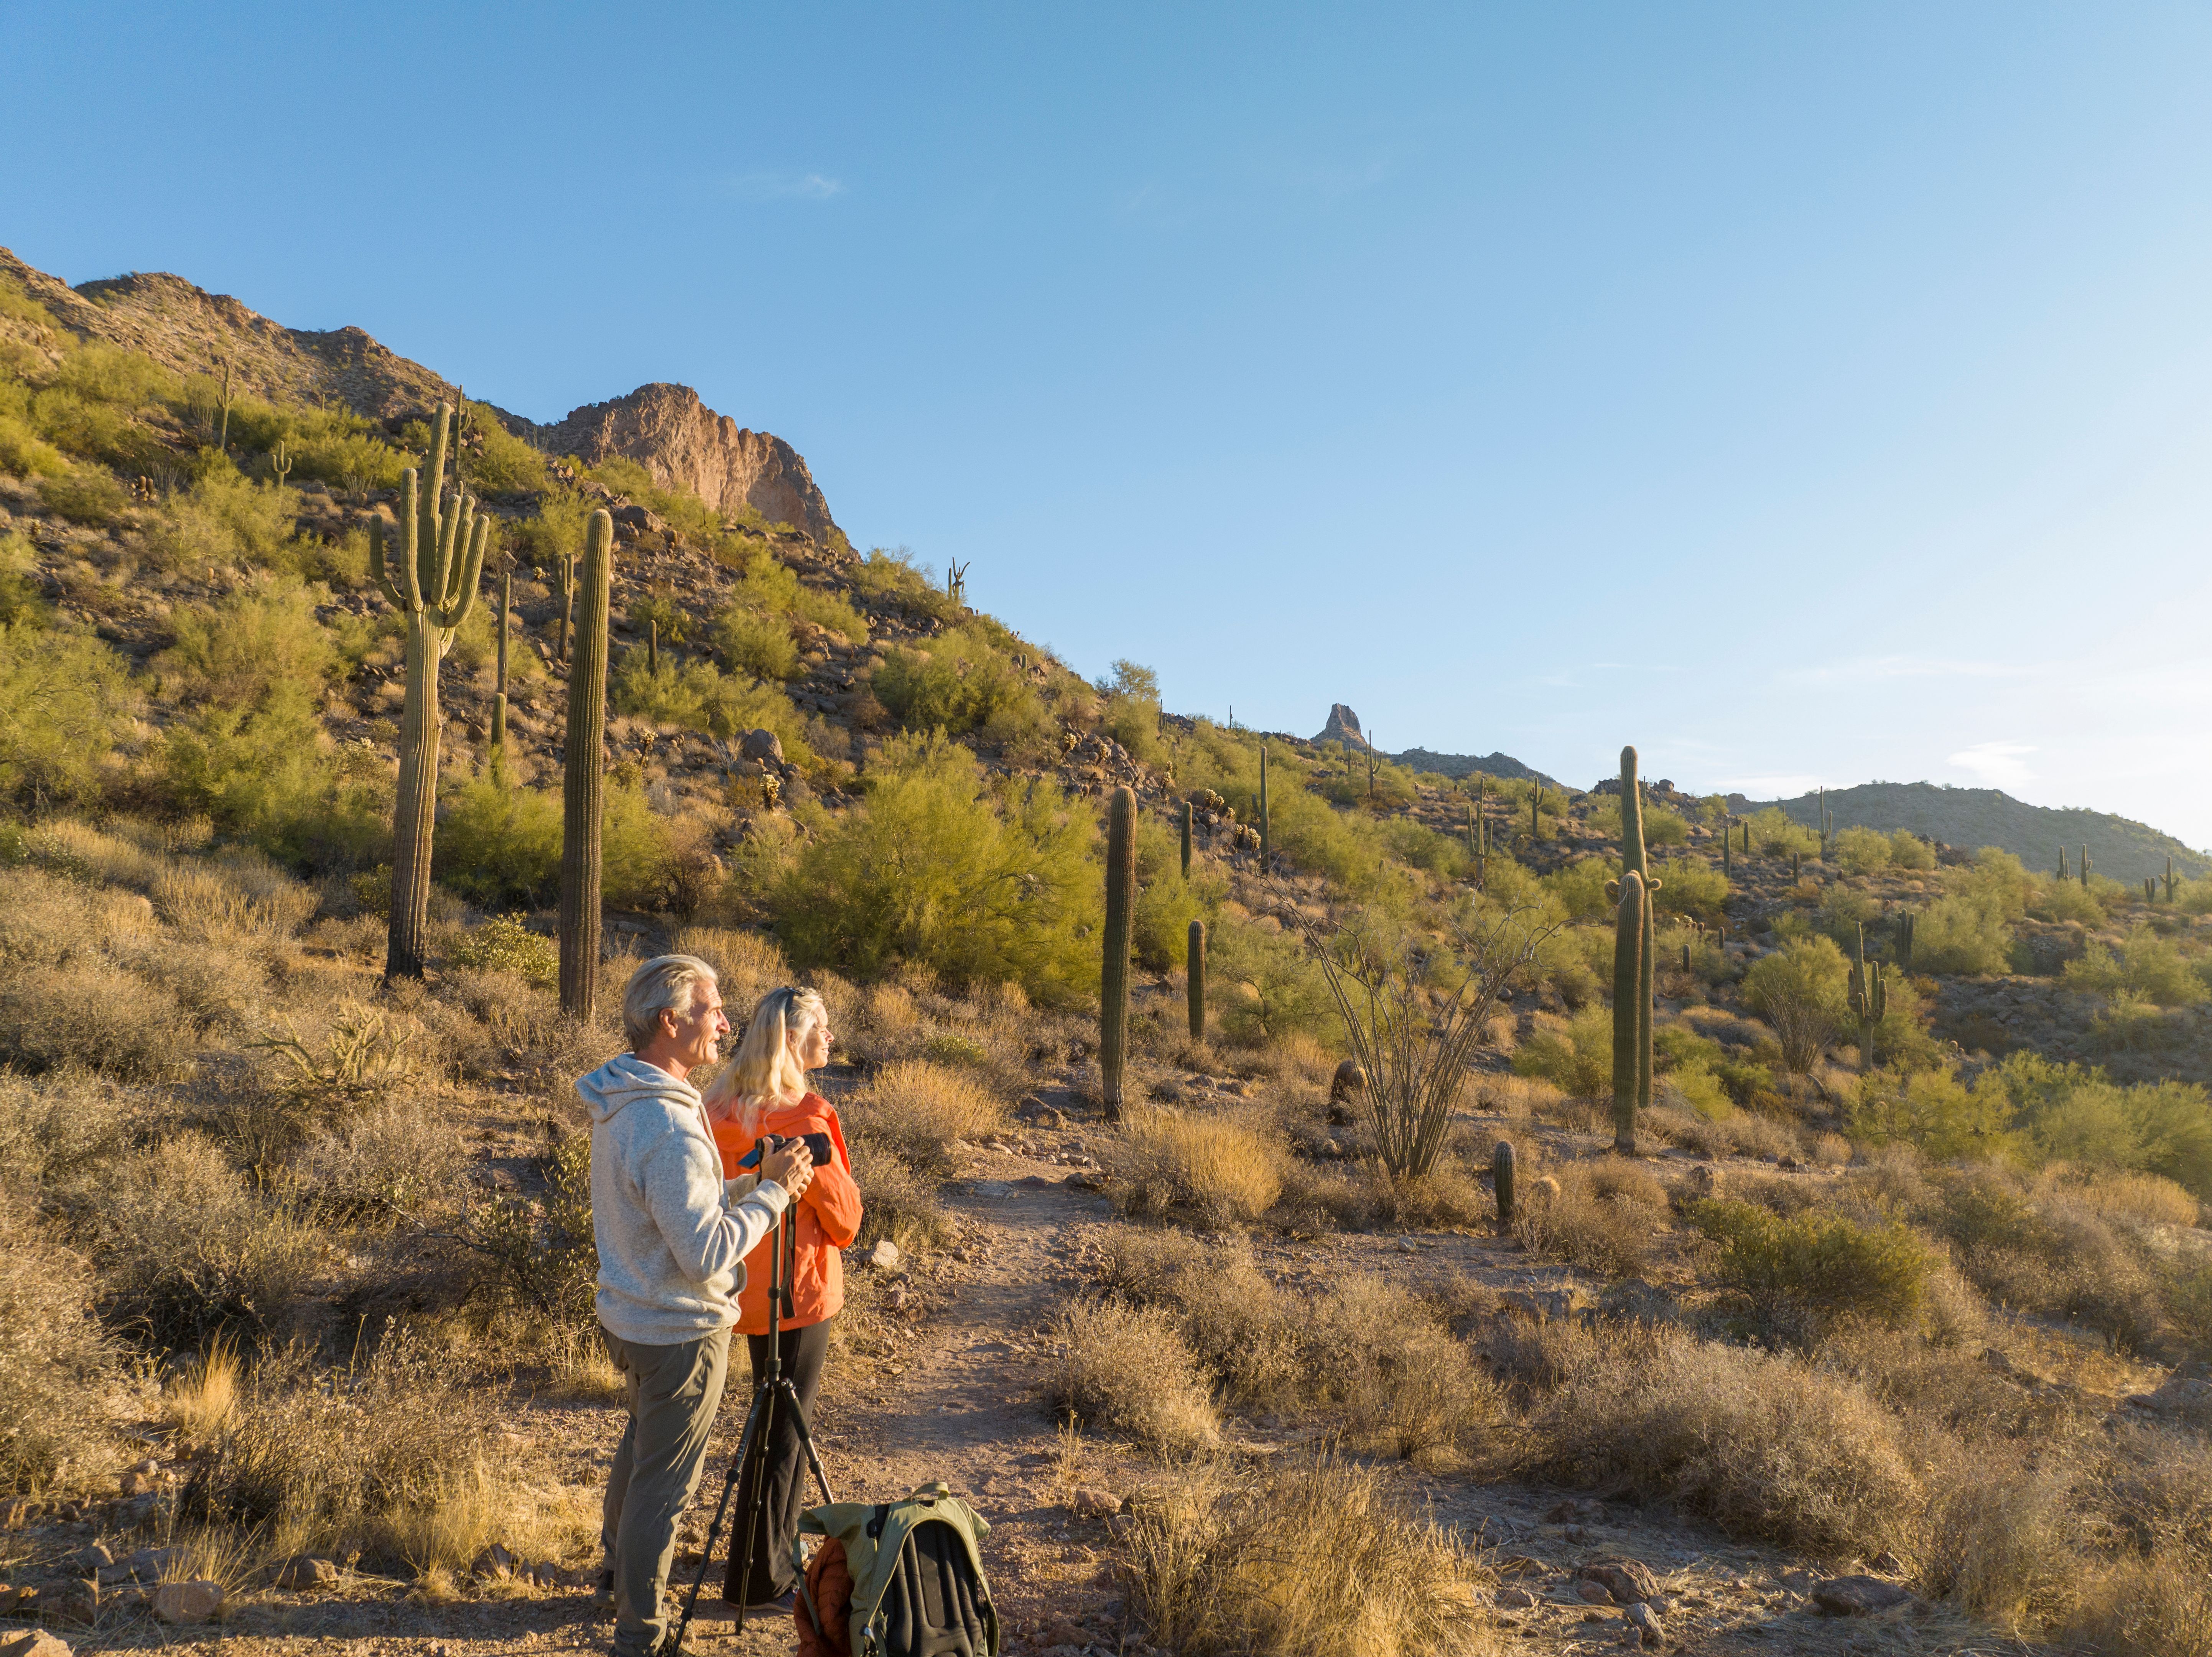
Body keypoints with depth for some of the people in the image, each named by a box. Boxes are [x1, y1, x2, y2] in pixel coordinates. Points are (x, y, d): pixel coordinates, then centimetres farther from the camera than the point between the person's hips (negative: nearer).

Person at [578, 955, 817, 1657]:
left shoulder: (621, 1104, 1)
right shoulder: (669, 1130, -31)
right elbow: (706, 1253, -29)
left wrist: (749, 1184, 1)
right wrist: (772, 1192, -19)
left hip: (629, 1316, 10)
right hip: (679, 1330, -10)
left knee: (642, 1443, 28)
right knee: (664, 1480, 6)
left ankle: (618, 1573, 48)